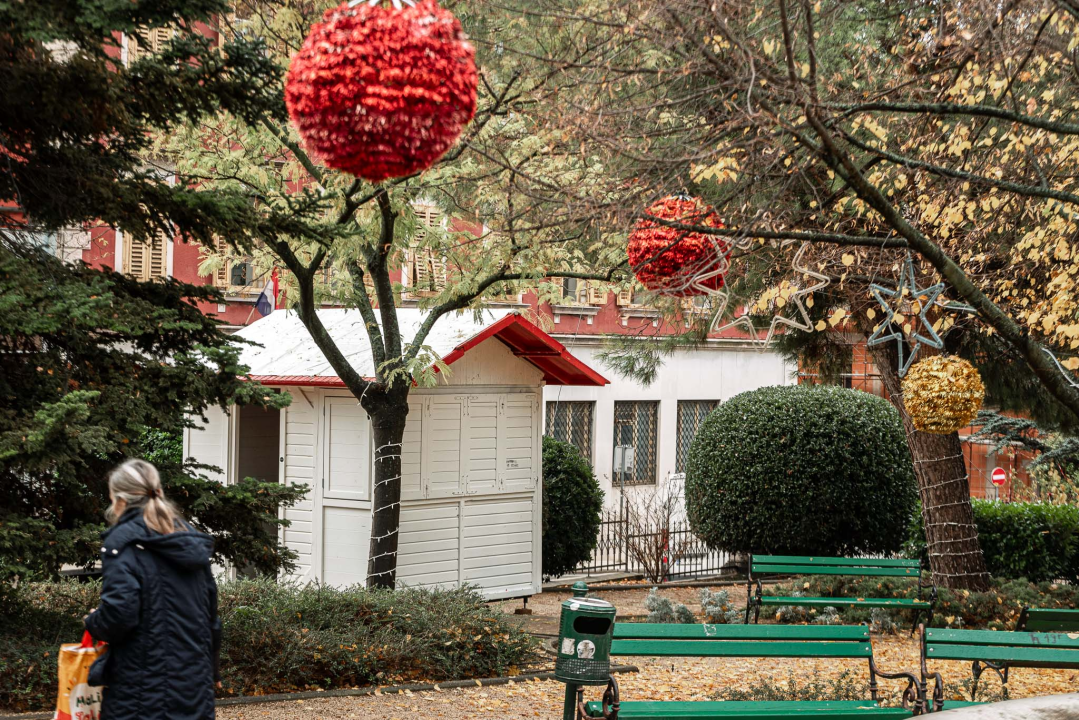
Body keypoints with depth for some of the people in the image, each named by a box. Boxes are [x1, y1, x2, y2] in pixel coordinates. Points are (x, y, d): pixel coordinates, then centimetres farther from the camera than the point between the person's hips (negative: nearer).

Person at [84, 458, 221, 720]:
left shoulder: (123, 542, -9)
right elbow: (210, 613, 17)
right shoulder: (191, 542, 13)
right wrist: (210, 669, 27)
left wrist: (93, 622, 3)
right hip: (194, 685, 7)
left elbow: (119, 614, -19)